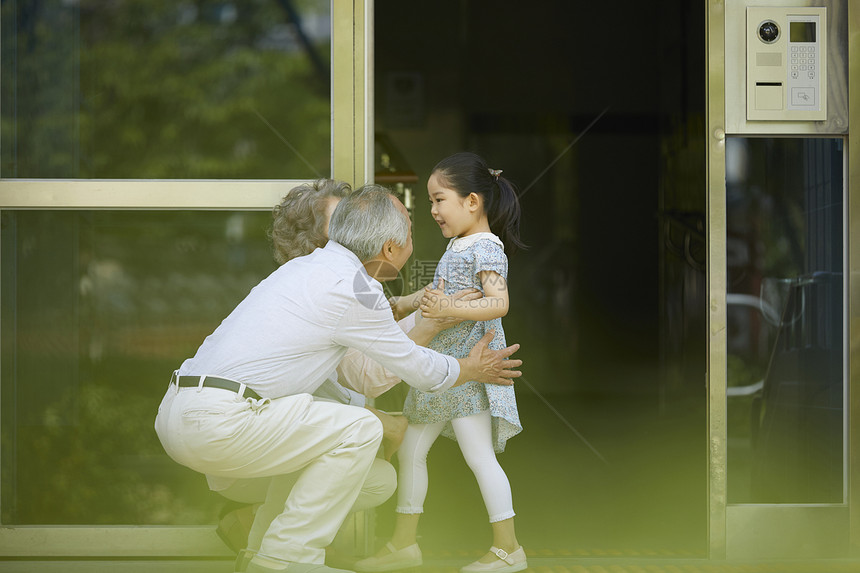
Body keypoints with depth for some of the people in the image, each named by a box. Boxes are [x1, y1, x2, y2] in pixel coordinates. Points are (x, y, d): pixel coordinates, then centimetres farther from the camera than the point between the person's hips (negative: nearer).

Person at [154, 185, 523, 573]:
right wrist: (473, 369, 26)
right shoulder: (355, 289, -7)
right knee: (359, 431, -3)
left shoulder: (307, 266, 20)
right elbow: (417, 369, 7)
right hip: (216, 423, -10)